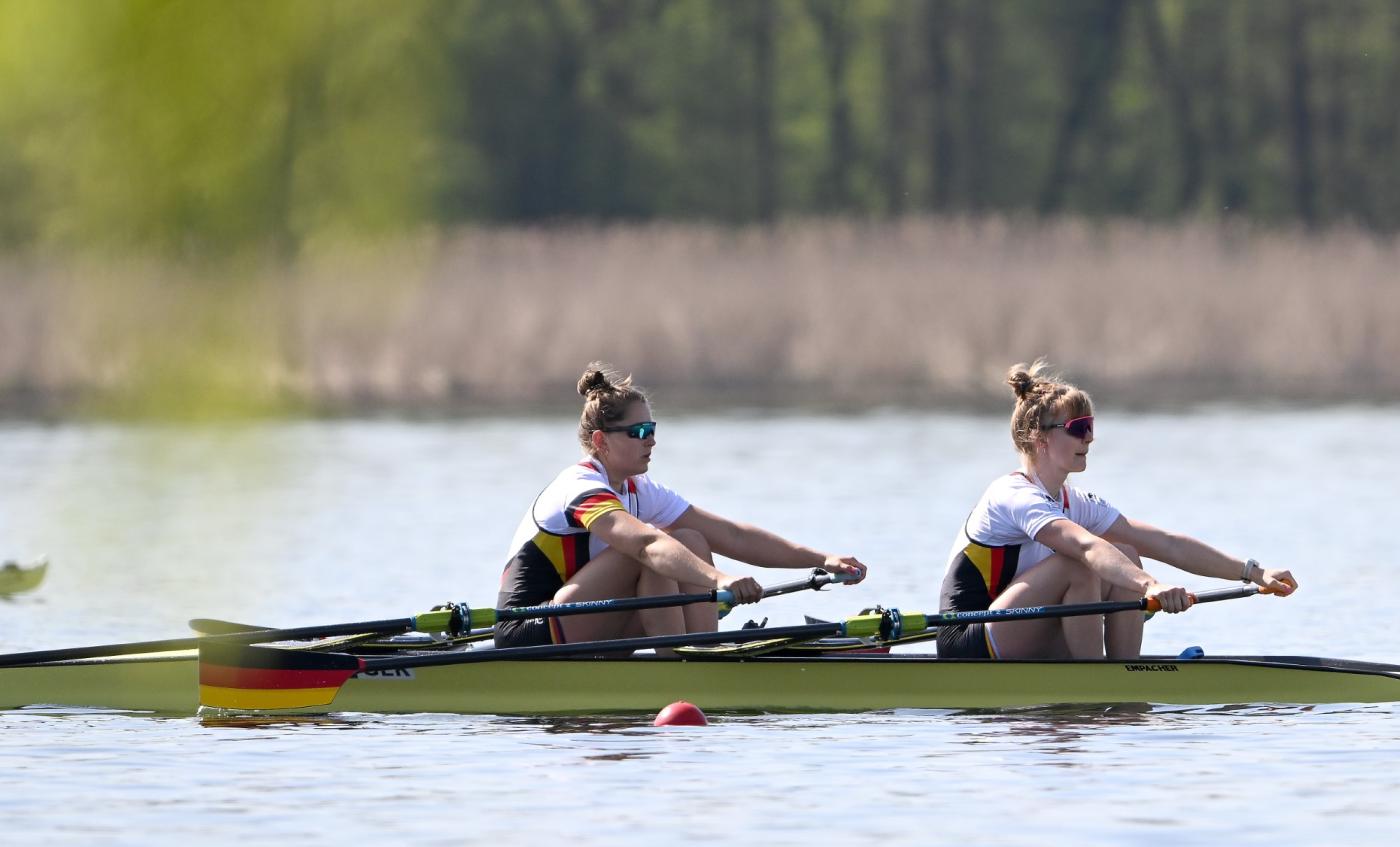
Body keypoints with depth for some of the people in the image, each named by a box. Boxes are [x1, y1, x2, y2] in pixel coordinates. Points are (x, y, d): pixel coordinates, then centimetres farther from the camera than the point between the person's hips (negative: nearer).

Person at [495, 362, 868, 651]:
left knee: (692, 544, -3)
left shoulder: (638, 492, 9)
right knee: (657, 555, -24)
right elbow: (647, 542, -38)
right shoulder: (581, 490, -19)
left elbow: (731, 535, 5)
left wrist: (821, 560, -3)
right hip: (528, 637, -9)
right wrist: (718, 580, -52)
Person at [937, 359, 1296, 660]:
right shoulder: (1014, 497, -17)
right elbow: (1086, 546, -36)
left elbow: (1165, 543, 6)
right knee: (1080, 566, -25)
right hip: (968, 651, -9)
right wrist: (1149, 586, -50)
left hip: (1023, 654, 9)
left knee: (1126, 558, -3)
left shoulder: (1076, 504, 10)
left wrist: (1254, 573, 0)